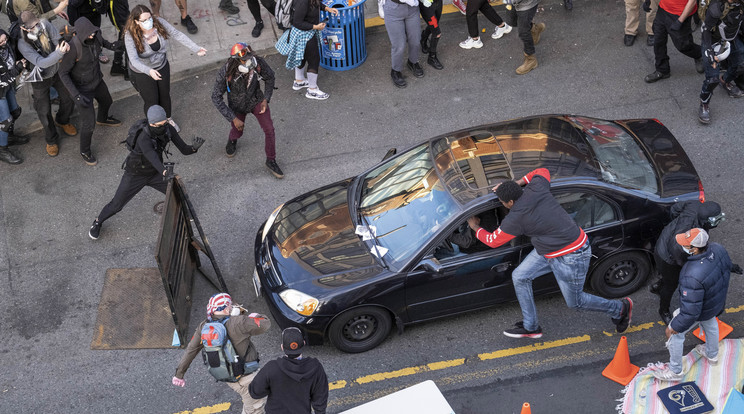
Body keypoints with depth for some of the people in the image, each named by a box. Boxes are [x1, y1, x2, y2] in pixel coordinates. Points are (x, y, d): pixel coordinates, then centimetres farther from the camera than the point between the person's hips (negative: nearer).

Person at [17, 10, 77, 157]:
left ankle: (62, 121, 54)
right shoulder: (23, 44, -34)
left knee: (68, 97, 21)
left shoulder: (45, 24, -23)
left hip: (57, 71, 5)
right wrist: (59, 53, -52)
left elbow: (57, 38, -18)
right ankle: (51, 140, 33)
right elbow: (41, 63, -39)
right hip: (41, 79, -4)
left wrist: (63, 43, -43)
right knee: (44, 112, 7)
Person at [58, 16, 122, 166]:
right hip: (81, 87, -7)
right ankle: (85, 151, 31)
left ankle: (102, 119, 70)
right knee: (89, 123, 2)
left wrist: (109, 45, -13)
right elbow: (63, 73, -28)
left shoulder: (95, 34, -20)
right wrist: (76, 95, -34)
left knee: (106, 101, 33)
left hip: (96, 80, 7)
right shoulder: (73, 47, -38)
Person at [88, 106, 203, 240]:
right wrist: (165, 172, -80)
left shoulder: (168, 129, -23)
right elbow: (153, 158, -60)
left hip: (155, 173, 5)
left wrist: (194, 147, -44)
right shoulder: (144, 138, -43)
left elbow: (184, 150, -21)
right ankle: (98, 222, 40)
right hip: (135, 175, -5)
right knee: (116, 205, 9)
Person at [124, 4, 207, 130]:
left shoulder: (159, 23, -23)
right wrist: (149, 71, -56)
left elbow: (177, 35, -17)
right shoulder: (131, 36, -32)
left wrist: (196, 49, -25)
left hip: (162, 66, 4)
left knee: (165, 95, 25)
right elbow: (134, 60, -39)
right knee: (152, 101, 12)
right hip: (143, 72, -4)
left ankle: (167, 119, 54)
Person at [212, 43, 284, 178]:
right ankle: (232, 140, 59)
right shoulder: (225, 72, -36)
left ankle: (271, 161, 16)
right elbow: (216, 98, -26)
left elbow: (270, 78, -6)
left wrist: (266, 99, -15)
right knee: (237, 132, 18)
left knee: (269, 129, -6)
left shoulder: (258, 62, -31)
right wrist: (233, 118, -26)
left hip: (256, 100, 1)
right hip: (237, 105, -1)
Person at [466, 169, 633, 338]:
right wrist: (516, 183, 9)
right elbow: (542, 171, 18)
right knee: (519, 276, 7)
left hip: (570, 257, -10)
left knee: (575, 302, 11)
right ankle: (530, 327, 19)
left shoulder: (515, 218, -26)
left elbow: (493, 241, -10)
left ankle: (620, 308, 32)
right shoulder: (536, 187, -8)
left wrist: (476, 227, 8)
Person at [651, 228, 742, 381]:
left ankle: (675, 371, 39)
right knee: (710, 324, 37)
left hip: (701, 313, -7)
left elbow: (690, 311, -36)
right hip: (717, 303, 7)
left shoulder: (692, 277, -47)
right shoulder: (718, 249, -25)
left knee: (673, 333, 18)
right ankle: (712, 354, 65)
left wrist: (676, 327, -21)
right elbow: (728, 266, 0)